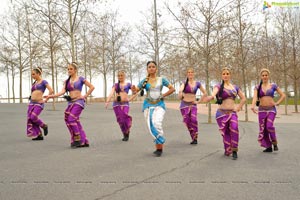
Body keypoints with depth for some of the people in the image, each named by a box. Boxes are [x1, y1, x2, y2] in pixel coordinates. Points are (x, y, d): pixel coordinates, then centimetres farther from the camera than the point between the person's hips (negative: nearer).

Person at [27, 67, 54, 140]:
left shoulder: (43, 82, -3)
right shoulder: (34, 83, 18)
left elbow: (51, 90, -13)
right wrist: (31, 97, 18)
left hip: (39, 103, -7)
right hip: (31, 103, 8)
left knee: (33, 117, -21)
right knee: (30, 119, 0)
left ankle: (44, 126, 6)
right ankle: (39, 135, 8)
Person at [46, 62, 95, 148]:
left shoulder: (80, 79, 0)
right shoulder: (67, 81, 12)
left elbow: (92, 87, 0)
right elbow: (62, 91, -2)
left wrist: (85, 96, -4)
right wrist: (51, 96, -14)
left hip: (79, 102, -6)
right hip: (70, 102, 6)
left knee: (71, 119, -20)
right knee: (76, 121, 4)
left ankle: (77, 139, -7)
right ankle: (84, 141, 11)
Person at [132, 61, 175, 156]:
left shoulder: (161, 79, 5)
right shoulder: (144, 81, 6)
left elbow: (172, 89, 8)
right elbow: (136, 90, 2)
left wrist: (163, 95, -1)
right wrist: (134, 90, -21)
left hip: (159, 104, -2)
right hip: (148, 105, 2)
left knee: (157, 123, -24)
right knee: (151, 126, -8)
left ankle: (159, 147, -12)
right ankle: (159, 147, 8)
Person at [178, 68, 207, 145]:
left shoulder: (197, 83, 5)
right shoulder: (185, 83, -1)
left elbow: (204, 93, 15)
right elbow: (181, 89, -25)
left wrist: (199, 101, 8)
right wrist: (180, 92, -48)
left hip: (193, 104, 1)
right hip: (184, 104, 0)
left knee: (194, 120, -20)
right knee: (187, 122, -4)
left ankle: (195, 138, -12)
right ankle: (193, 138, 13)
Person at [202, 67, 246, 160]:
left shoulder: (235, 87, 13)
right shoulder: (219, 86, -1)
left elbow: (243, 98, 23)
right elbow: (213, 94, -22)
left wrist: (238, 107, 9)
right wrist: (209, 97, -44)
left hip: (232, 113, 2)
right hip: (222, 112, -2)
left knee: (234, 128, -23)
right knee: (226, 133, 0)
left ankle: (234, 151, -15)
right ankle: (227, 150, 23)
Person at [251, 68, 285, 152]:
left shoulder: (273, 85, 2)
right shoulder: (257, 87, 3)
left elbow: (283, 95, 7)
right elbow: (255, 97, -14)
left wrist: (277, 103, -5)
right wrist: (253, 106, -31)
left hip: (271, 109, -2)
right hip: (261, 110, 2)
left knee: (269, 126, -21)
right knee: (263, 129, 3)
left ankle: (275, 143, 0)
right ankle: (269, 147, 14)